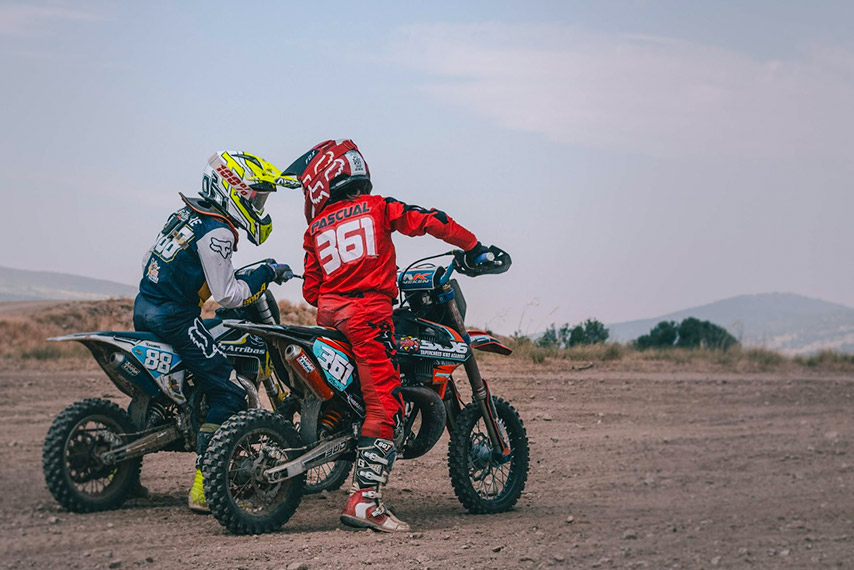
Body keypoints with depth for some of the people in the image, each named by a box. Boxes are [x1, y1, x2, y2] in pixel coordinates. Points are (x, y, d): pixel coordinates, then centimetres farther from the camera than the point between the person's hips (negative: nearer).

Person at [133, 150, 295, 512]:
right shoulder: (216, 232, -15)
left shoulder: (186, 214, 13)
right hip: (174, 319, -10)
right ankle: (203, 488, -12)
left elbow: (148, 262, 22)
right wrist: (264, 275, -5)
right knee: (230, 394, -8)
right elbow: (227, 295, -17)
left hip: (143, 311, 10)